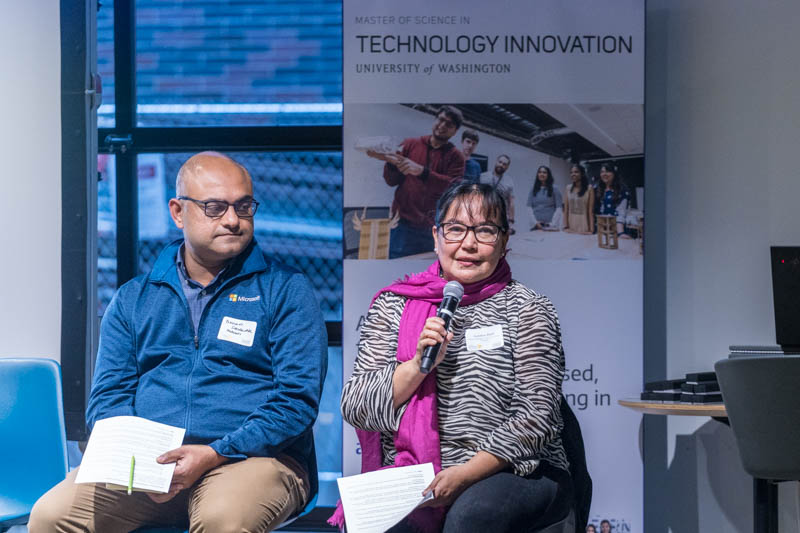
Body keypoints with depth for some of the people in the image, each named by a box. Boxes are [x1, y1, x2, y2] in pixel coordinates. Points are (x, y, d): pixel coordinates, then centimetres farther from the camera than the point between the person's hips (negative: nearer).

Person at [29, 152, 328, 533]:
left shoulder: (286, 291, 6)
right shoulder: (134, 298, 18)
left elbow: (298, 398, -3)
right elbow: (108, 397, 13)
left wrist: (214, 454, -15)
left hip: (252, 458, -3)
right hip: (145, 462, 3)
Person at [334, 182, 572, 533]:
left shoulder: (526, 309, 5)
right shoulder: (393, 307, 11)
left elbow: (535, 416, -4)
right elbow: (353, 408, 5)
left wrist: (465, 474, -16)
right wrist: (417, 365, -11)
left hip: (516, 473, -1)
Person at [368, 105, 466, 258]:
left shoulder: (455, 156, 5)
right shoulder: (411, 144, 9)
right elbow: (392, 181, 7)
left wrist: (421, 171, -23)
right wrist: (390, 162, -15)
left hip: (434, 228, 0)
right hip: (404, 225, 0)